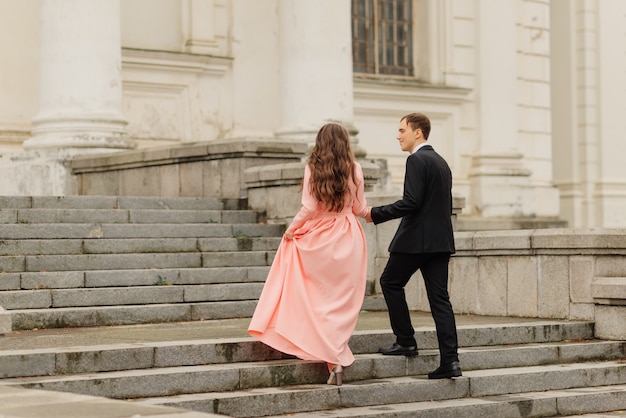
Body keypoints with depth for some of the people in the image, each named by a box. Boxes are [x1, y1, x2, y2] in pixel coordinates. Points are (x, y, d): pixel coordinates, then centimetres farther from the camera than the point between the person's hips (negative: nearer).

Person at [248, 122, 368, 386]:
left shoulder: (313, 168, -5)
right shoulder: (354, 169, 0)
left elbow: (309, 207, -10)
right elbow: (359, 209, 5)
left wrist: (290, 230, 4)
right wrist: (368, 212, 29)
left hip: (318, 239, -1)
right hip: (347, 238, 1)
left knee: (320, 299, 6)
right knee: (342, 301, 7)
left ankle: (334, 359, -1)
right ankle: (337, 357, 6)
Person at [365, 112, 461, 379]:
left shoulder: (417, 160, -11)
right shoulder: (442, 162, 18)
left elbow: (411, 201, -20)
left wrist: (376, 214, -14)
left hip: (416, 238, -8)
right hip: (441, 240, 8)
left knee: (390, 282, 11)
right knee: (439, 298, 4)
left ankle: (405, 341, 11)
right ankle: (450, 360, -2)